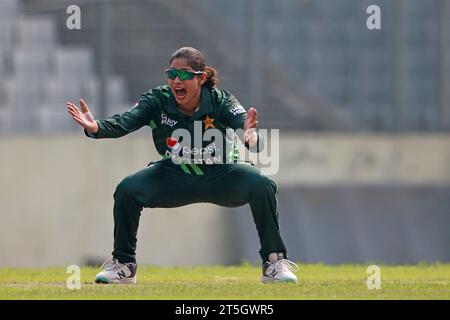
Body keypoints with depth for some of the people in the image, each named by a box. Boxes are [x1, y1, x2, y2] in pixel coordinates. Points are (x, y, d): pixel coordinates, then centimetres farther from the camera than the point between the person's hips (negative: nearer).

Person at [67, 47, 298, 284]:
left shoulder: (220, 101, -23)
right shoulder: (157, 100, -19)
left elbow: (243, 121, -41)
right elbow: (124, 122, -34)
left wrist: (251, 138, -66)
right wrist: (95, 127, -55)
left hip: (221, 175, -2)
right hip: (175, 176, 2)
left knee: (261, 185, -29)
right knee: (127, 189, -21)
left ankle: (274, 263, -15)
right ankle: (124, 265, -1)